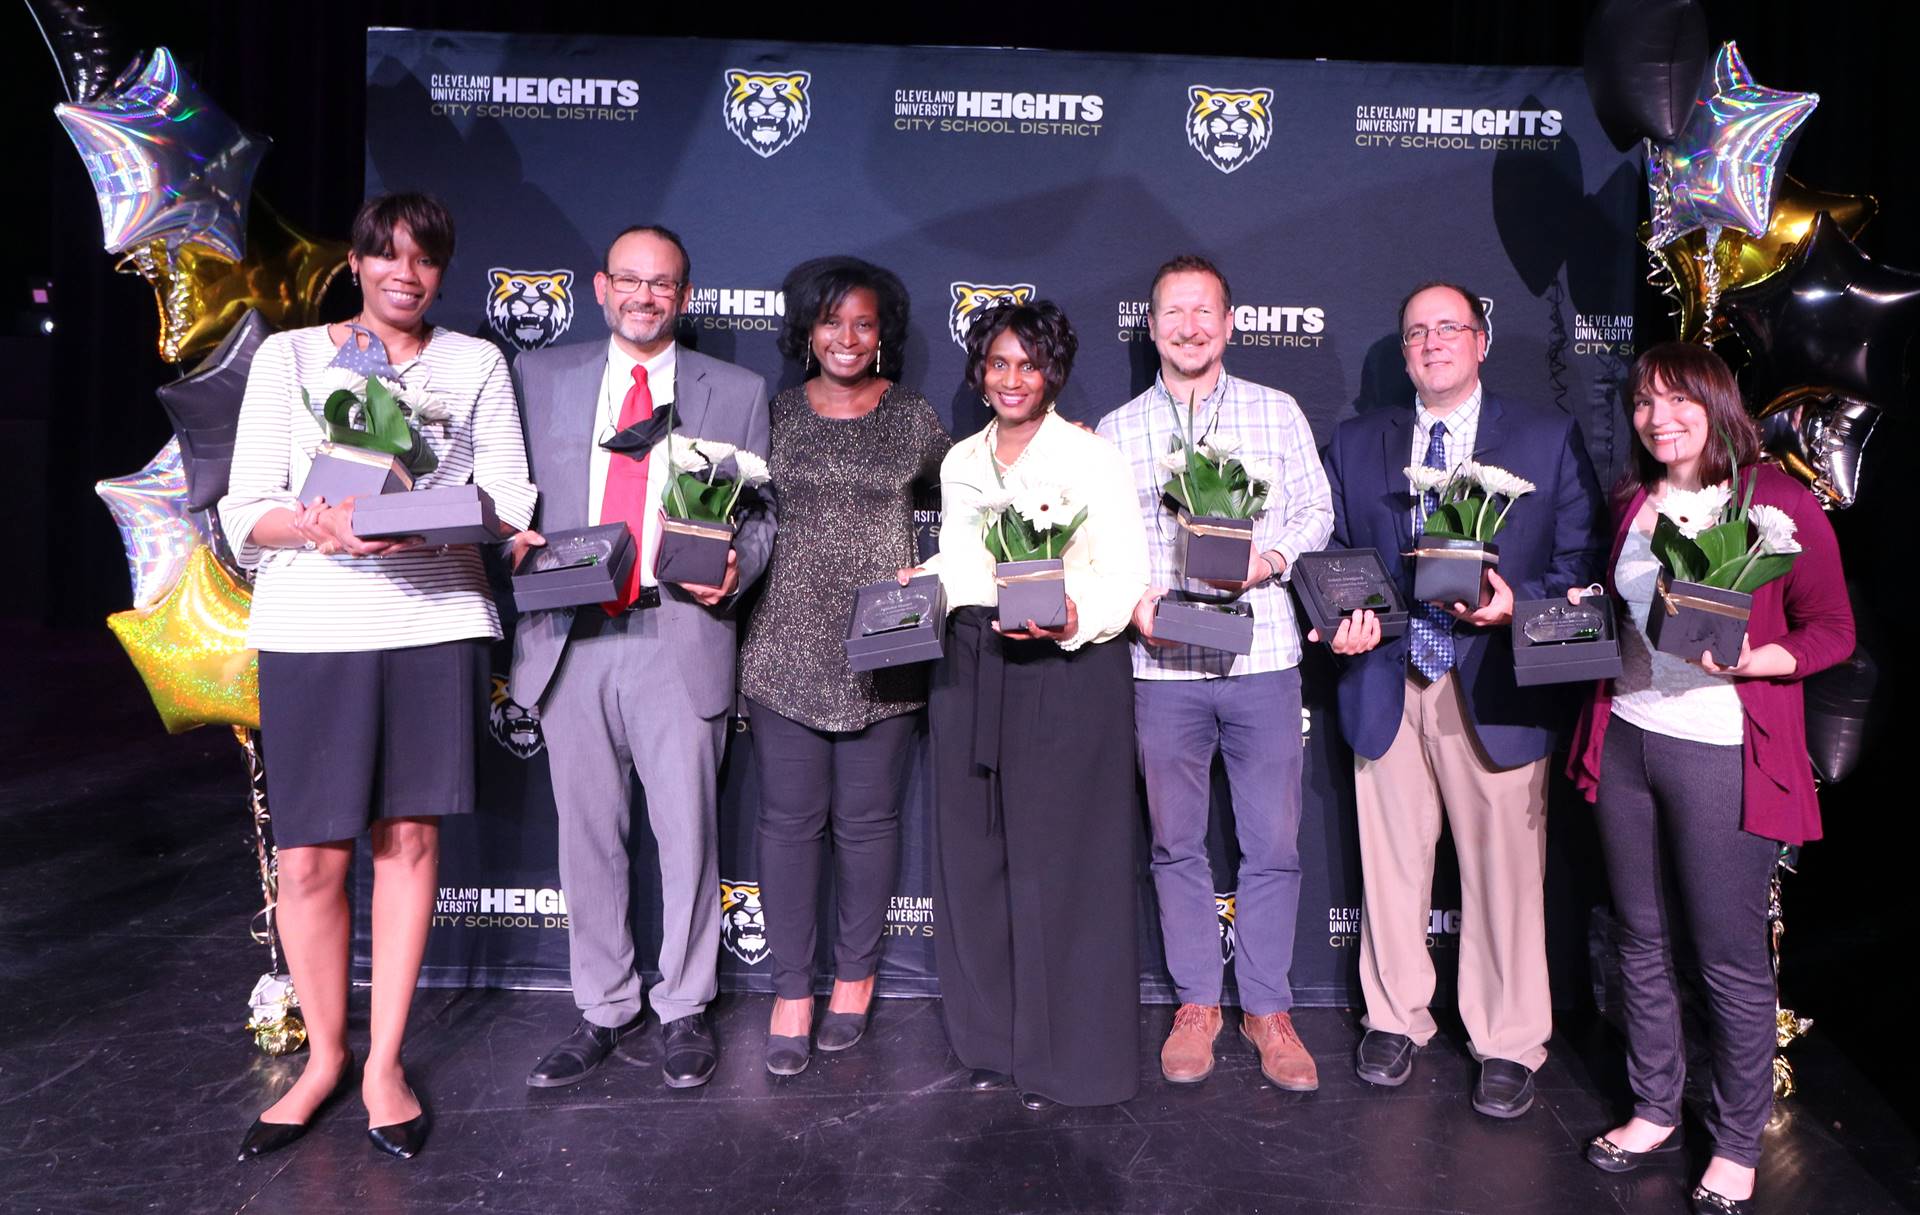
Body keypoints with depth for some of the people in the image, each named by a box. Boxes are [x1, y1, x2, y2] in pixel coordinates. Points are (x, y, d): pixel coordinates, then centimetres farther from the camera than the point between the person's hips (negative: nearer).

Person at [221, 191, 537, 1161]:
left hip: (435, 618, 1)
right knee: (310, 860, 0)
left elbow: (510, 499, 4)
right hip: (311, 628, 0)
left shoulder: (475, 363, 11)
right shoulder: (289, 356, 9)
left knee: (410, 839, 5)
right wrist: (322, 525, -18)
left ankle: (384, 1063, 19)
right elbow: (246, 509, 3)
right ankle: (325, 1057, 22)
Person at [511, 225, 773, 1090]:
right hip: (569, 638, 2)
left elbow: (761, 512, 8)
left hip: (679, 638, -1)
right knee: (586, 836, 9)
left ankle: (684, 1010, 22)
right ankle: (603, 1009, 26)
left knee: (687, 834, 3)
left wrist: (735, 571, -11)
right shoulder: (541, 376, 13)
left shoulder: (736, 392, 9)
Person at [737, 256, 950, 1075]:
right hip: (786, 647, 1)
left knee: (866, 819, 7)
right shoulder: (774, 415, 7)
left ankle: (855, 976, 26)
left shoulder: (913, 419, 5)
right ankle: (792, 989, 16)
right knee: (790, 819, 3)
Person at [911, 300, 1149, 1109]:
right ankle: (994, 1039, 25)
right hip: (971, 669, 6)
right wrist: (920, 585, 2)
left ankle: (1062, 1055, 14)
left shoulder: (1093, 458, -3)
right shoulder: (960, 461, 14)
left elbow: (1126, 576, -8)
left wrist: (1073, 619, -26)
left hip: (1070, 671, -5)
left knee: (1059, 858, -1)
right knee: (974, 852, 9)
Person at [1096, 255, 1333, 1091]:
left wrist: (1270, 558, -12)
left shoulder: (1277, 413, 8)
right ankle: (1196, 1004, 25)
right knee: (1177, 842, 10)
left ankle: (1268, 1007, 21)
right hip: (1163, 663, 1)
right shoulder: (1117, 431, 9)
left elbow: (1316, 511, 7)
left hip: (1263, 656, 0)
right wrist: (1133, 601, -11)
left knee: (1273, 842, 5)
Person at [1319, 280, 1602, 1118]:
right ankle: (1395, 1019, 30)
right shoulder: (1354, 444, 12)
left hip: (1497, 688, -2)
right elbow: (1329, 552, 14)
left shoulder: (1550, 439, 5)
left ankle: (1509, 1046, 21)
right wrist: (1341, 622, -5)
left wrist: (1518, 602, -16)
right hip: (1386, 682, 2)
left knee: (1505, 873, 4)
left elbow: (1583, 562, 2)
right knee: (1390, 865, 11)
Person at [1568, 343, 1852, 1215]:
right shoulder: (1632, 503, 11)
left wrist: (1752, 660, -22)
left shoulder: (1777, 501, -6)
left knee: (1731, 959, 5)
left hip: (1722, 752, -5)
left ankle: (1737, 1145, 23)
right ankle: (1655, 1111, 33)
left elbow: (1832, 631, -5)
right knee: (1642, 940, 15)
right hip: (1624, 740, 6)